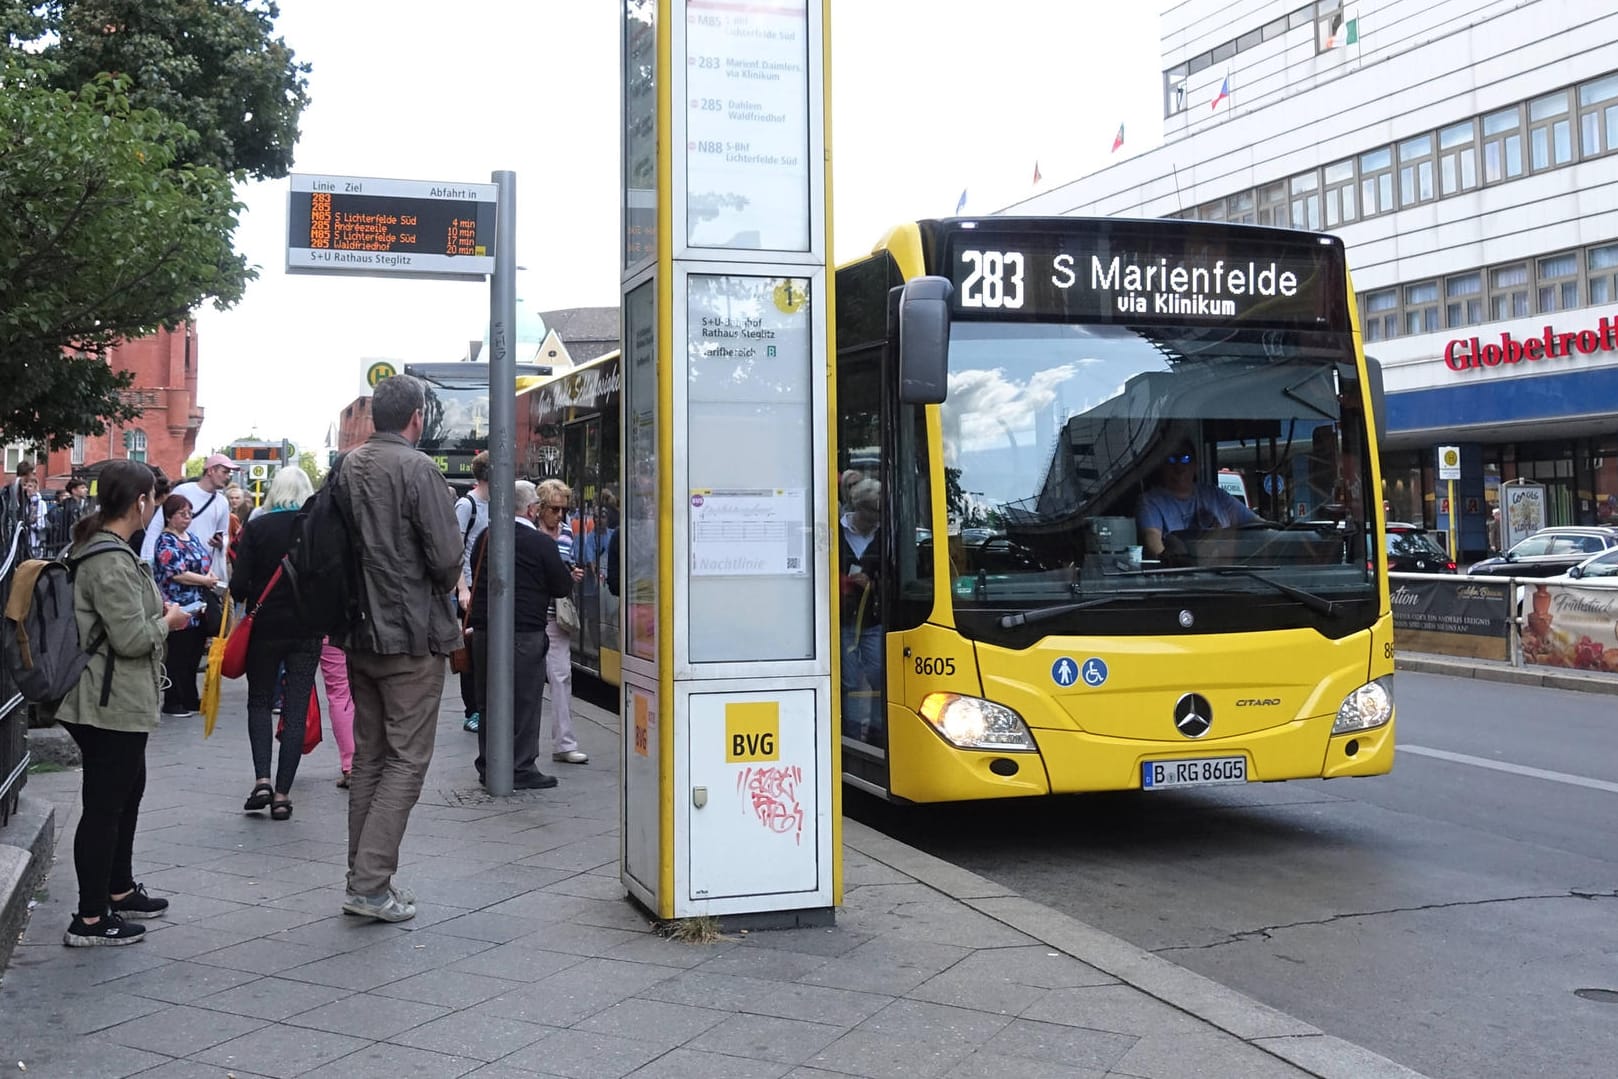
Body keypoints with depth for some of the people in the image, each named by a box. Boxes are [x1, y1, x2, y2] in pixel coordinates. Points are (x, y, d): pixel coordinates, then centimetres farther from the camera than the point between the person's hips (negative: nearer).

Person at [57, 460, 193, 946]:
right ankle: (90, 920, 8)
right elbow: (131, 638, -24)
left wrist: (157, 613, 13)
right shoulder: (112, 561, -23)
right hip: (113, 704, -11)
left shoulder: (95, 547, 10)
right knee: (104, 805, -2)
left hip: (114, 701, 11)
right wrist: (167, 622, -8)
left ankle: (119, 891, 37)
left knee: (127, 792, 23)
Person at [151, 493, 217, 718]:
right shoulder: (166, 542, -9)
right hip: (179, 609, -8)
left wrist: (210, 578, 3)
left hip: (198, 608, 8)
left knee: (194, 655, 13)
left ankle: (190, 698, 22)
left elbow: (203, 565, 24)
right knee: (177, 657, -3)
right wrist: (205, 580, -12)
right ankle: (172, 702, 3)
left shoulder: (192, 538, 17)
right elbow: (176, 574, -18)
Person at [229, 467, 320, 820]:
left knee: (260, 701, 16)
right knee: (297, 708, 6)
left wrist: (244, 598, 12)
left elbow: (239, 584, -9)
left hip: (266, 626, -1)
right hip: (308, 628, 1)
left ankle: (262, 780, 0)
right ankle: (283, 794, 3)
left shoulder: (256, 528, -6)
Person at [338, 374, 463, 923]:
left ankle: (363, 875, 21)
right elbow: (447, 554, -16)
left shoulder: (346, 467, 7)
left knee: (368, 756, 15)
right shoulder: (416, 468, -14)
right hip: (412, 636, -7)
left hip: (360, 634, 7)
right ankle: (370, 884, -4)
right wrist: (444, 591, 4)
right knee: (407, 759, -2)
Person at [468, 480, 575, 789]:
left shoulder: (486, 537, 6)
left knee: (488, 700, 13)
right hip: (525, 633, -6)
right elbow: (563, 587, -4)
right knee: (523, 702, 1)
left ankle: (488, 765, 20)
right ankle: (521, 769, 5)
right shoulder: (541, 542, -10)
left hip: (484, 631, 6)